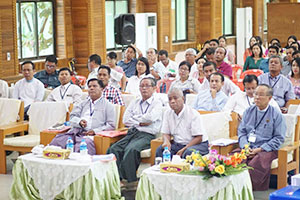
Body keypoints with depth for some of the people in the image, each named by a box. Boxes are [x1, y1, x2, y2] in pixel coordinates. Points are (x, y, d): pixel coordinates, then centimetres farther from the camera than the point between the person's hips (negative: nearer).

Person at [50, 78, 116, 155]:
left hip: (91, 135, -4)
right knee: (57, 140, -24)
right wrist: (79, 122, -7)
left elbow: (111, 125, 5)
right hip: (77, 131, 4)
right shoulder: (83, 103, 28)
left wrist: (95, 131, -9)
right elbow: (72, 117, 17)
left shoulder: (108, 105, 15)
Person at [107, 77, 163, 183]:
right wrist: (140, 122, -2)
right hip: (131, 133, 5)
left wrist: (135, 118, 3)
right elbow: (125, 120, 11)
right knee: (113, 149, -24)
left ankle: (130, 181, -33)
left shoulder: (157, 103, 9)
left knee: (131, 149, -35)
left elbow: (150, 118, -11)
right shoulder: (134, 103, 25)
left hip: (146, 135, -5)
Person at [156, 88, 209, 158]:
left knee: (189, 152, -38)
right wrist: (166, 141, -14)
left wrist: (184, 149, -26)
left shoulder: (193, 114, -14)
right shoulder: (167, 113, 4)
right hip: (178, 144, 5)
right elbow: (166, 133, 10)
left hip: (198, 144, -5)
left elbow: (198, 138, -16)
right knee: (160, 150, -21)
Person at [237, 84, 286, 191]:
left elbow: (279, 138, -2)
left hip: (266, 149, -4)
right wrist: (245, 147, -5)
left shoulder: (276, 115, 2)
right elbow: (241, 131, 15)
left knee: (255, 164, -36)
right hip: (247, 148, 4)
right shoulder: (249, 111, 16)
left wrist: (259, 149, -11)